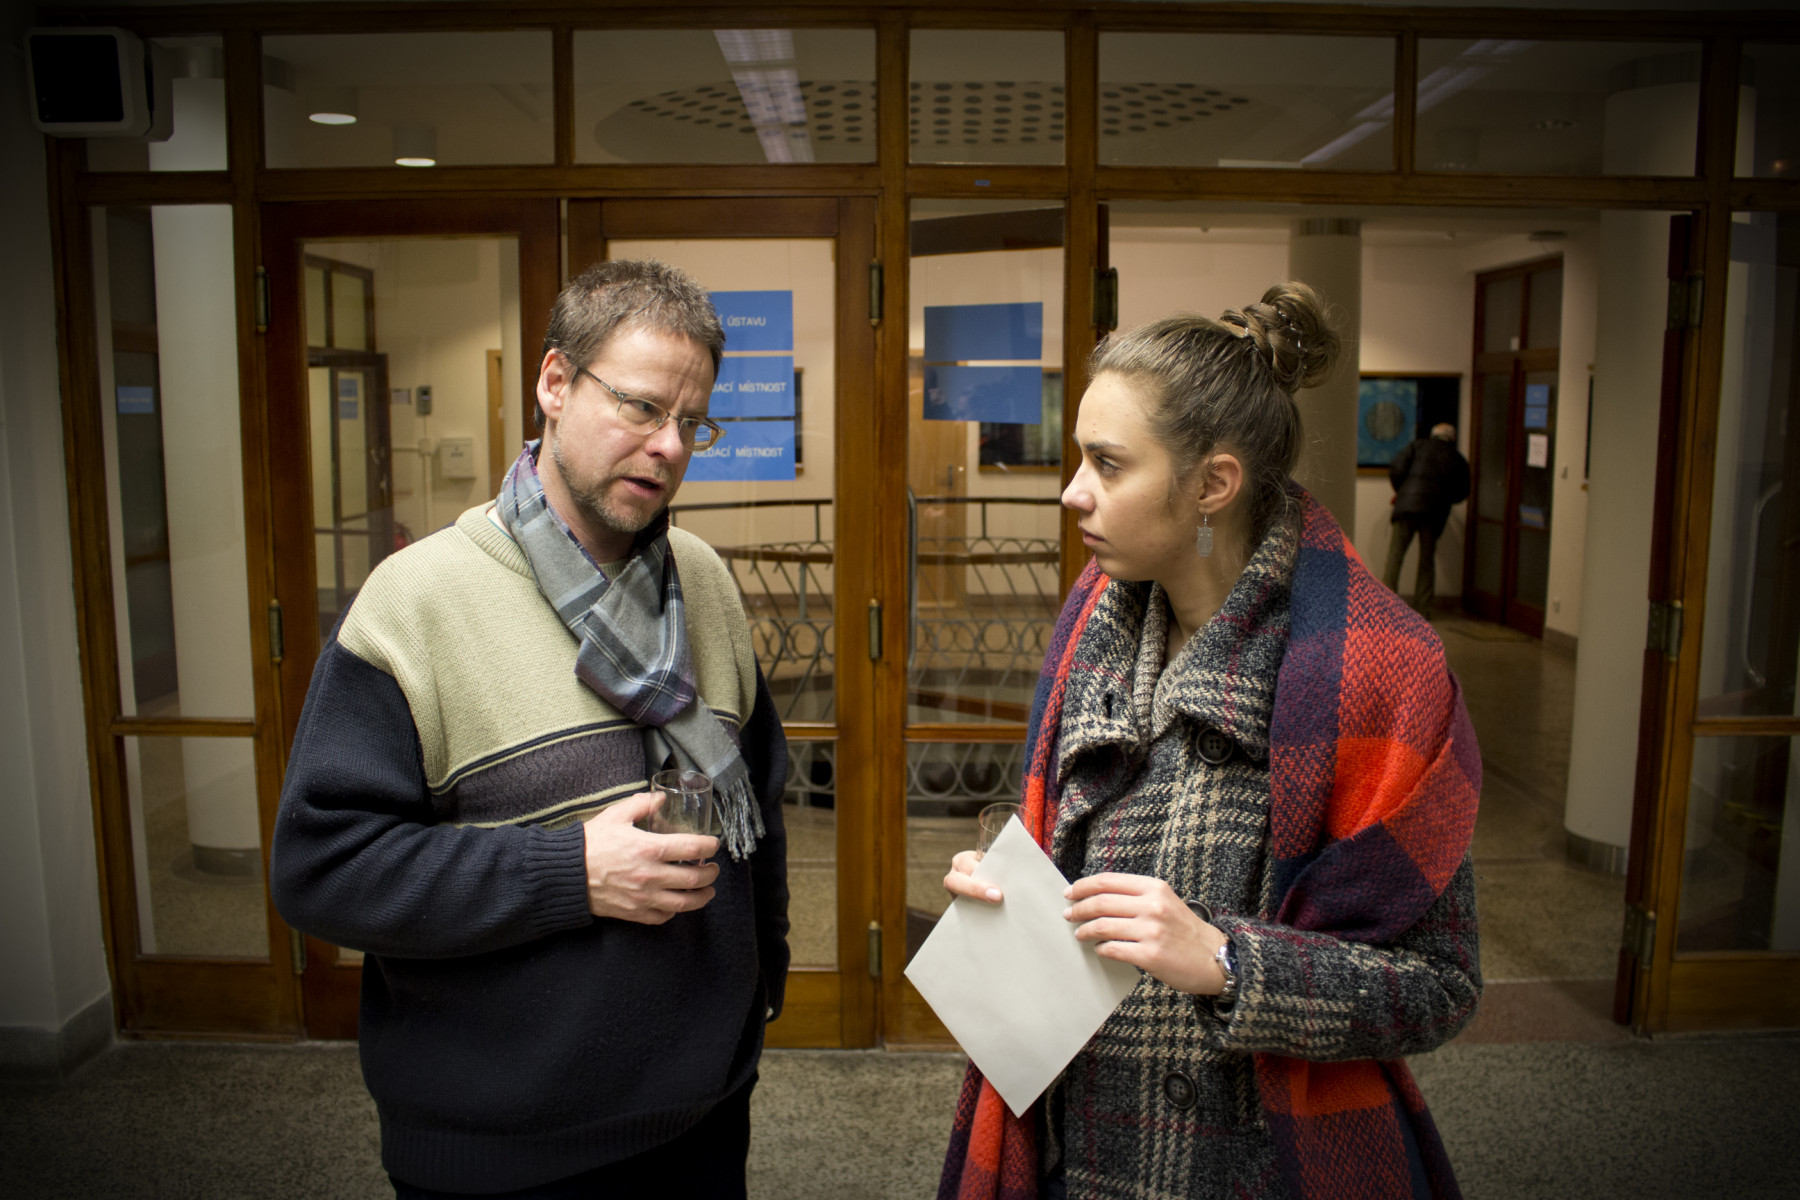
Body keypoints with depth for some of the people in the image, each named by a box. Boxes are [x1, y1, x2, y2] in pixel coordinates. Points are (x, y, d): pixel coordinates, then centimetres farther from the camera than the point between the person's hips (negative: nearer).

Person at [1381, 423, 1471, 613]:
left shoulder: (1417, 445, 11)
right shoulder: (1458, 459, 17)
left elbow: (1396, 470, -1)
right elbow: (1461, 493, 15)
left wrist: (1399, 491, 16)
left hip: (1408, 505, -3)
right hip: (1436, 512, 3)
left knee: (1395, 555, -1)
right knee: (1427, 560, 12)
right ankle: (1423, 607, 14)